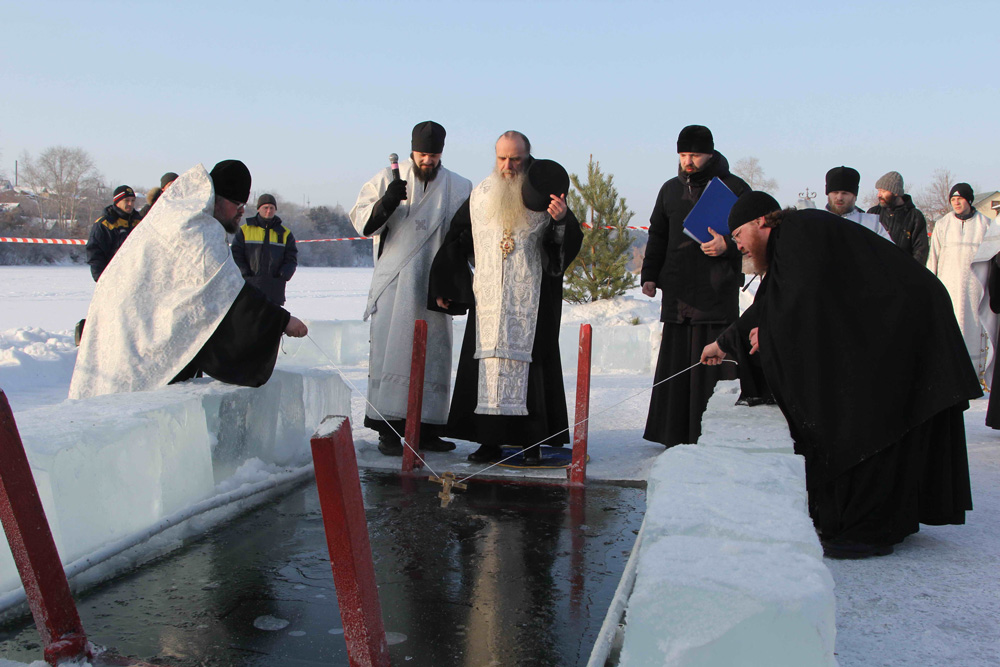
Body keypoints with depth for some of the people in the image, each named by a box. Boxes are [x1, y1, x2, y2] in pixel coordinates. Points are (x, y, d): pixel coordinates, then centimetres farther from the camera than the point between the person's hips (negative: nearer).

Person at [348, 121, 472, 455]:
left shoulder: (459, 188, 10)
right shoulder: (387, 179, 7)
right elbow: (362, 222, 1)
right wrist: (386, 203, -18)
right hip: (394, 283, -2)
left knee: (433, 354, 3)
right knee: (392, 350, -8)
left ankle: (426, 430, 10)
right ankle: (388, 429, -5)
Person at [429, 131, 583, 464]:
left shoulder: (543, 194, 1)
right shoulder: (479, 196, 9)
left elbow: (569, 245, -5)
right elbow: (456, 242, 15)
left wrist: (563, 220, -26)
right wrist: (444, 288, 14)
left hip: (530, 301, -2)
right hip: (488, 299, 3)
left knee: (528, 363, -1)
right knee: (486, 364, 2)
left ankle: (531, 441, 6)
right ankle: (489, 441, 8)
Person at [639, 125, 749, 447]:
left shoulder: (733, 188, 3)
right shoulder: (671, 189, 16)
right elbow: (657, 236, 22)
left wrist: (728, 245, -17)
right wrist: (649, 274, 12)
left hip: (717, 294, -4)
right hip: (677, 293, 4)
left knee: (713, 361, -5)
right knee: (675, 365, 4)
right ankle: (675, 436, 12)